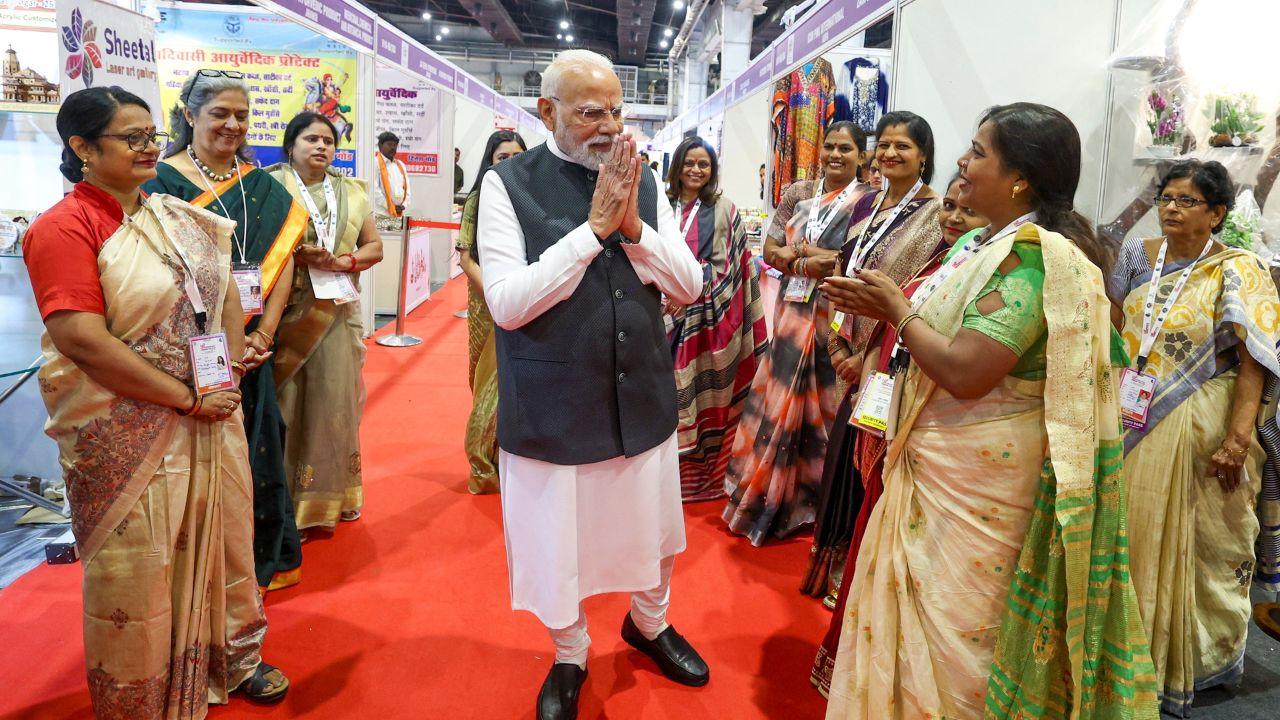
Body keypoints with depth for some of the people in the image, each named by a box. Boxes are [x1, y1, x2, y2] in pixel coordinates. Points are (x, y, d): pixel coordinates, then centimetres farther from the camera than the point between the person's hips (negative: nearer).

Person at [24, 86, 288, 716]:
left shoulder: (176, 215, 9)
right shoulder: (64, 229, -13)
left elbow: (225, 291, 12)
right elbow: (84, 341, -20)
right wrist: (187, 400, -17)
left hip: (211, 414, 7)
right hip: (128, 436, -6)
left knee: (220, 538, 18)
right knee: (139, 570, 7)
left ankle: (232, 658, 39)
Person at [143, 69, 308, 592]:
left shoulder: (262, 187, 10)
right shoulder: (163, 181, -4)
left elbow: (281, 261, 4)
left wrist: (263, 334, -8)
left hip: (252, 346, 4)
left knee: (258, 449, 10)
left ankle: (267, 559, 26)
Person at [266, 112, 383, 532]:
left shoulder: (351, 193, 13)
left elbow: (375, 246, 10)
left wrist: (344, 261, -8)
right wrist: (294, 255, -20)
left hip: (337, 312, 3)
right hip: (286, 312, -3)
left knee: (334, 398, 6)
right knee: (287, 401, 0)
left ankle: (330, 494, 19)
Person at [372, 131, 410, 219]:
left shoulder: (401, 165, 20)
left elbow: (407, 188, 18)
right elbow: (375, 190, -11)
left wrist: (404, 205, 2)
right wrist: (390, 207, -12)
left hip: (398, 215, 6)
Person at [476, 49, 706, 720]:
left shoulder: (643, 182, 3)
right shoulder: (508, 183, -10)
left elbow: (689, 285, 0)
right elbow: (506, 304, -18)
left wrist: (633, 225, -16)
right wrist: (594, 227, -23)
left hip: (642, 397, 4)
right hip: (553, 406, -3)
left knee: (652, 531, 20)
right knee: (559, 545, 14)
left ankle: (649, 622, 51)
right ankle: (569, 657, 42)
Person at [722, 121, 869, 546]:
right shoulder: (797, 194, 10)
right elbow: (770, 250, 6)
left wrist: (799, 249, -11)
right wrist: (814, 261, -12)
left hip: (838, 318, -4)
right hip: (794, 311, 4)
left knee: (824, 405, 2)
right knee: (782, 400, 9)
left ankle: (817, 500, 19)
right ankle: (772, 495, 24)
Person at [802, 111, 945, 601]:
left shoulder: (935, 213, -10)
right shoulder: (866, 204, 10)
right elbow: (843, 278, 11)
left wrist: (871, 357, -15)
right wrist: (838, 345, 1)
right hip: (854, 360, 6)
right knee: (844, 450, 15)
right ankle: (836, 558, 34)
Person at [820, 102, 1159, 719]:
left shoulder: (1032, 255, -21)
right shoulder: (988, 242, 9)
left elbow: (965, 372, -28)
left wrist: (896, 310, -15)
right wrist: (885, 307, 3)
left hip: (978, 477, -9)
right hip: (943, 463, 9)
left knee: (951, 626, 7)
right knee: (928, 614, 21)